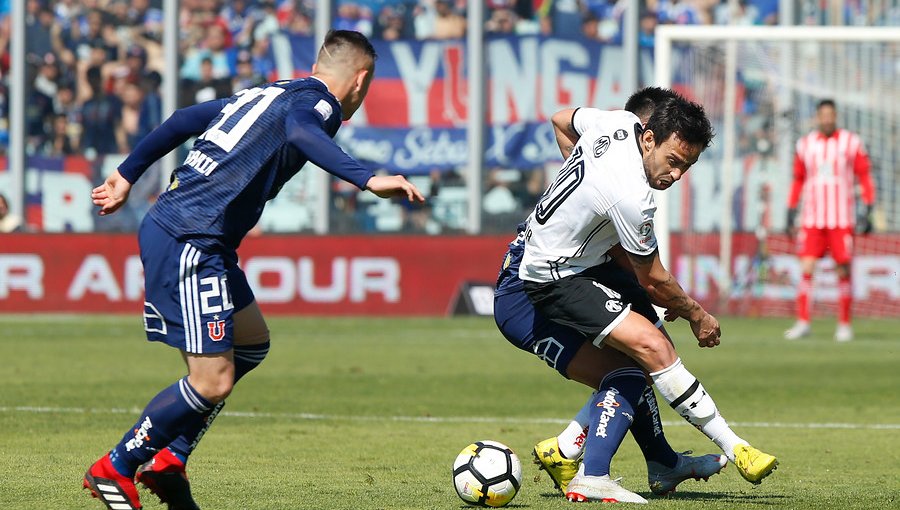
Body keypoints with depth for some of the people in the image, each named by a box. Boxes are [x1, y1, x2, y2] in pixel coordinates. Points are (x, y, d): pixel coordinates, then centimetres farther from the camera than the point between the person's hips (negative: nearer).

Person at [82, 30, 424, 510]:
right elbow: (301, 133, -30)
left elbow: (183, 120, 25)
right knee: (214, 381, -9)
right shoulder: (318, 103, -5)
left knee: (251, 341, 22)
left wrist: (127, 175, 35)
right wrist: (369, 180, -42)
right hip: (189, 241, -10)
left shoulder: (265, 93, 20)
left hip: (167, 229, 10)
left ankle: (168, 460, 19)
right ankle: (114, 469, 3)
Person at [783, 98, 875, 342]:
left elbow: (865, 177, 3)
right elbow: (798, 180, 17)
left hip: (842, 219, -2)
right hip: (812, 219, 2)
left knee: (844, 271, -1)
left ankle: (844, 325, 8)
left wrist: (868, 212, -4)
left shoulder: (851, 142, 1)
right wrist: (791, 213, 14)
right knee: (806, 269, -9)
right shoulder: (805, 144, 9)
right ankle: (802, 321, -6)